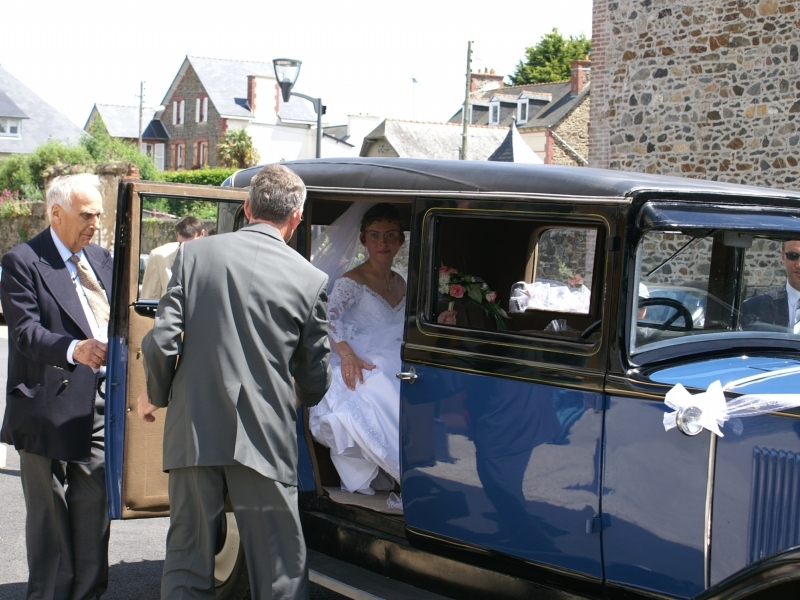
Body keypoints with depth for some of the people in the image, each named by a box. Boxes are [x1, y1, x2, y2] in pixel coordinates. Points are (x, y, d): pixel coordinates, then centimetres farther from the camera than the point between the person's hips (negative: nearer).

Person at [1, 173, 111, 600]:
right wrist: (74, 349, -33)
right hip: (51, 408, -6)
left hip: (100, 402, 6)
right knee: (49, 516, 2)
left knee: (94, 509, 8)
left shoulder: (101, 259, 17)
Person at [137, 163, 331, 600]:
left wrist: (156, 396, 14)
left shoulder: (195, 254, 0)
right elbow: (315, 383, 4)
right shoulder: (310, 280, -2)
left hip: (193, 433, 2)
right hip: (264, 440, -2)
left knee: (185, 564, 14)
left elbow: (161, 342, -6)